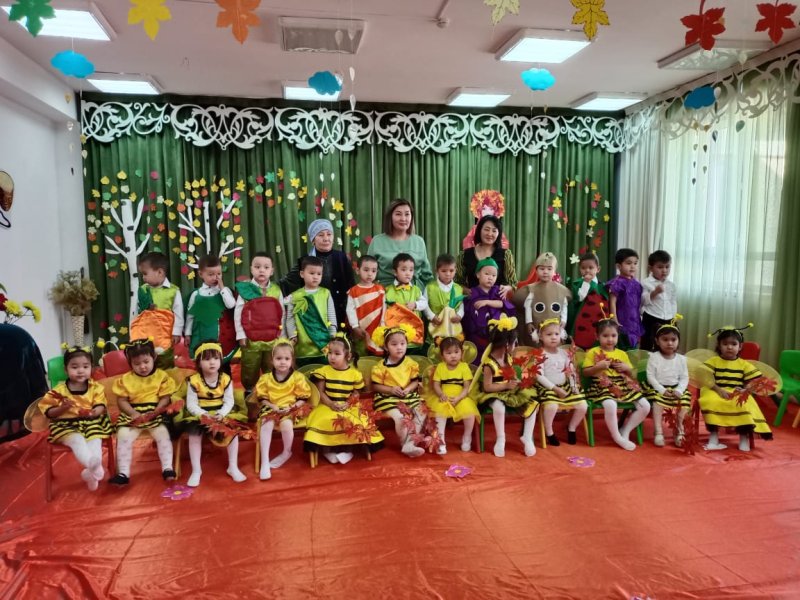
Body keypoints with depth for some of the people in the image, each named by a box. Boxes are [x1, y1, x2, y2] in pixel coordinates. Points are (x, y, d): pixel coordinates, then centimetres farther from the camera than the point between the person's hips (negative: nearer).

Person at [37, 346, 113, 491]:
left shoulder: (96, 387, 3)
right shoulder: (59, 390, -1)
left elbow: (101, 406, -1)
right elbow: (49, 412, 3)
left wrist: (95, 412, -24)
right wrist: (63, 408, -17)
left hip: (91, 422, 2)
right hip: (66, 425, -1)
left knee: (95, 440, -27)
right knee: (77, 440, -31)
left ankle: (92, 471, -28)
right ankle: (94, 466, -45)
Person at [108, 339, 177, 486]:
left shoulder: (162, 376, 0)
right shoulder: (125, 379, 5)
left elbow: (165, 398, -3)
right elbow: (121, 401, 2)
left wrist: (155, 412, -19)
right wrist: (134, 413, -14)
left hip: (155, 414, -2)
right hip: (132, 415, 2)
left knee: (163, 434, -24)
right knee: (123, 437, -19)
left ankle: (167, 468, -15)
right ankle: (123, 473, -11)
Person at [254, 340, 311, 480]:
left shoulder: (298, 377, -3)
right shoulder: (266, 378, 2)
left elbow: (303, 398, 0)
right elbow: (262, 398, 6)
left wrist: (292, 407, -15)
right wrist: (273, 406, -11)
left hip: (290, 410, -2)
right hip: (271, 409, 2)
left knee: (286, 424, -33)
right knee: (266, 425, -29)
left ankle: (286, 452, -2)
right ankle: (264, 461, -22)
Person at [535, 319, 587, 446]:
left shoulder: (564, 353, 9)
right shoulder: (540, 355, -9)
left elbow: (571, 372, 13)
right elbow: (539, 376, -16)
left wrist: (574, 386, -3)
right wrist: (555, 388, -19)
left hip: (565, 387, 6)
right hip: (547, 388, -6)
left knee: (582, 406, -9)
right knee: (551, 406, -35)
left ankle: (571, 428, 18)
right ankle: (549, 432, -8)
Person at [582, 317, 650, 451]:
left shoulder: (622, 354, 15)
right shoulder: (593, 352, 1)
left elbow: (631, 375, 21)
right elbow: (585, 372, 0)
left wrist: (627, 368, -2)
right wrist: (598, 367, -17)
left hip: (623, 387, 6)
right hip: (603, 387, -6)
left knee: (645, 406, -8)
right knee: (610, 405, -36)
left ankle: (625, 431, 5)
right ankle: (617, 437, -13)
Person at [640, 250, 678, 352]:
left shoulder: (671, 285, 10)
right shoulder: (646, 283, -7)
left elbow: (674, 302, 14)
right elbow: (643, 301, -11)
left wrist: (673, 318, 4)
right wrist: (655, 292, -24)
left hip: (668, 321, 5)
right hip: (651, 321, -5)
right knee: (648, 347, -1)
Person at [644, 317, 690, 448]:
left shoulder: (681, 359, 6)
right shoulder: (653, 357, -4)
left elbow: (684, 378, 4)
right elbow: (650, 376, -8)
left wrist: (679, 390, -15)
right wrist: (661, 389, -19)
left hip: (676, 389, 4)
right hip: (658, 389, -4)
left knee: (684, 402, -19)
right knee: (657, 402, -29)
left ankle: (679, 432, -6)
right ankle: (659, 433, -26)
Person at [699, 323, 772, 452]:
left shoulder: (744, 364, 10)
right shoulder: (713, 361, 5)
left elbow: (752, 382, 4)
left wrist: (745, 390, -16)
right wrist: (719, 390, -18)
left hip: (738, 396, 1)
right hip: (716, 393, -1)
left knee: (744, 406, -30)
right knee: (711, 403, -33)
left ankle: (744, 439, -13)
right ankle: (713, 438, -23)